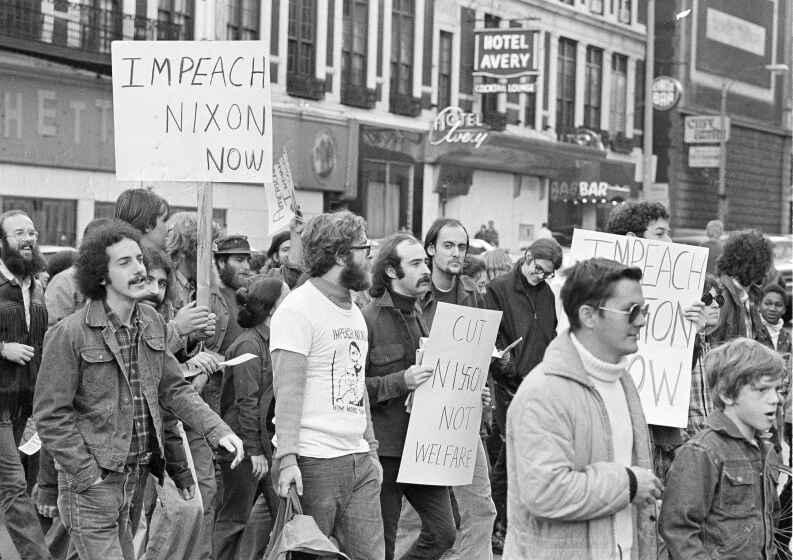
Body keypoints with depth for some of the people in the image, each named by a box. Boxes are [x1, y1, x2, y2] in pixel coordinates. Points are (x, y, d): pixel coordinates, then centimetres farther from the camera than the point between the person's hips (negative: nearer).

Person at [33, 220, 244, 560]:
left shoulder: (152, 322, 7)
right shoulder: (69, 334, -13)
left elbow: (172, 388, 13)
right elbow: (51, 415, -12)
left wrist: (217, 430, -1)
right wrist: (90, 477, -14)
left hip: (136, 477, 6)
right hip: (92, 484, -6)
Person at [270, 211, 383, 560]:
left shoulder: (354, 312, 18)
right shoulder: (298, 308, -9)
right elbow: (287, 390, -15)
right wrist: (287, 458, -22)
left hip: (360, 461, 8)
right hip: (313, 463, -8)